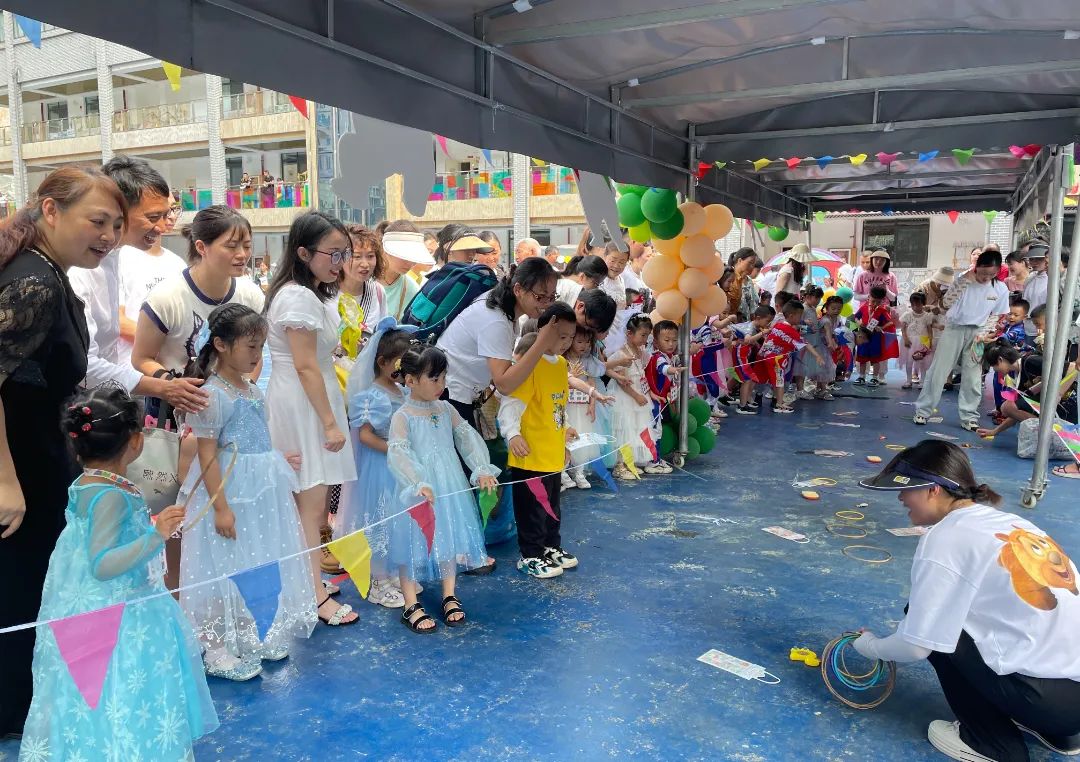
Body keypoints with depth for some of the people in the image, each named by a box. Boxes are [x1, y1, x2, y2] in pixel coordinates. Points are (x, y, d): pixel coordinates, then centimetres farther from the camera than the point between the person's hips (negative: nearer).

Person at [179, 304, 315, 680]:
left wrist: (279, 459, 23)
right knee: (226, 568, 2)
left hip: (262, 493, 8)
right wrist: (220, 507, -20)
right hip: (230, 493, -8)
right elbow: (208, 456, -18)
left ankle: (254, 636, 34)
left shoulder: (253, 391, 8)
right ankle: (217, 651, 18)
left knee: (262, 564, 17)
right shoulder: (212, 395, -16)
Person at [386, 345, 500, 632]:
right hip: (419, 492, -6)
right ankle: (411, 606, 16)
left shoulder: (446, 409, 5)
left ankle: (449, 597, 30)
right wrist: (419, 484, -35)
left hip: (450, 488, 6)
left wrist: (483, 469, -9)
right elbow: (398, 453, -22)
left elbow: (468, 438, 3)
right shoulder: (402, 417, -12)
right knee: (413, 543, 3)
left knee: (450, 537, 14)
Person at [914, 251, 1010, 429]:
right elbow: (947, 303, -15)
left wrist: (985, 333, -10)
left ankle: (969, 416, 15)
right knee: (938, 371, 0)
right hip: (954, 329, -1)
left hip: (976, 333, 1)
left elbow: (996, 316, 5)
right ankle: (923, 410, 8)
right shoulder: (963, 280, -6)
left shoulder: (1000, 289, -2)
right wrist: (965, 280, -19)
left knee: (972, 377, 5)